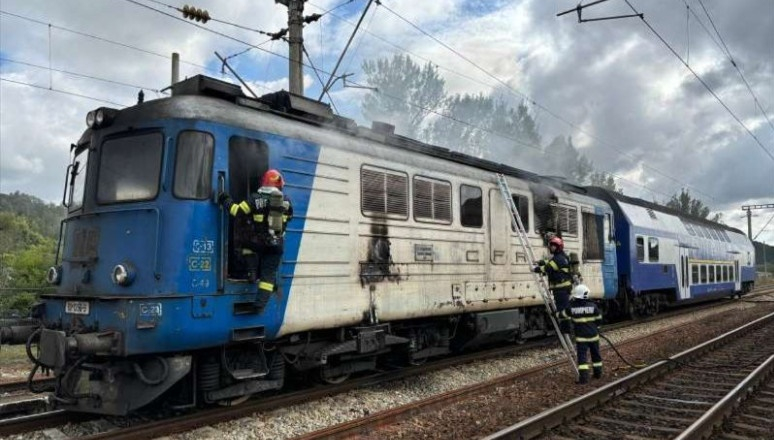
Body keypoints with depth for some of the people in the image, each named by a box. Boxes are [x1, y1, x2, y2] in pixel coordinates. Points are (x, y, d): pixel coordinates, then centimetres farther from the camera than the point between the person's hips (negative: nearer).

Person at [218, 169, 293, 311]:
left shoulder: (255, 198, -9)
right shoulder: (286, 201, 1)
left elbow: (238, 211, -11)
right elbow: (288, 218, 17)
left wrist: (225, 200, 3)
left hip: (259, 242, -2)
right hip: (277, 244, 2)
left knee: (247, 245, 32)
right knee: (269, 273, 8)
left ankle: (253, 272, 16)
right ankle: (261, 304, 5)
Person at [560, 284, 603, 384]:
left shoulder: (572, 307, -8)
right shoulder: (593, 306, -6)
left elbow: (563, 315, 8)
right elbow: (599, 319, 4)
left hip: (581, 336, -2)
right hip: (593, 335, 2)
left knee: (582, 356, -3)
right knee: (596, 354, 19)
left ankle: (583, 377, -12)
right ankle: (598, 373, 32)